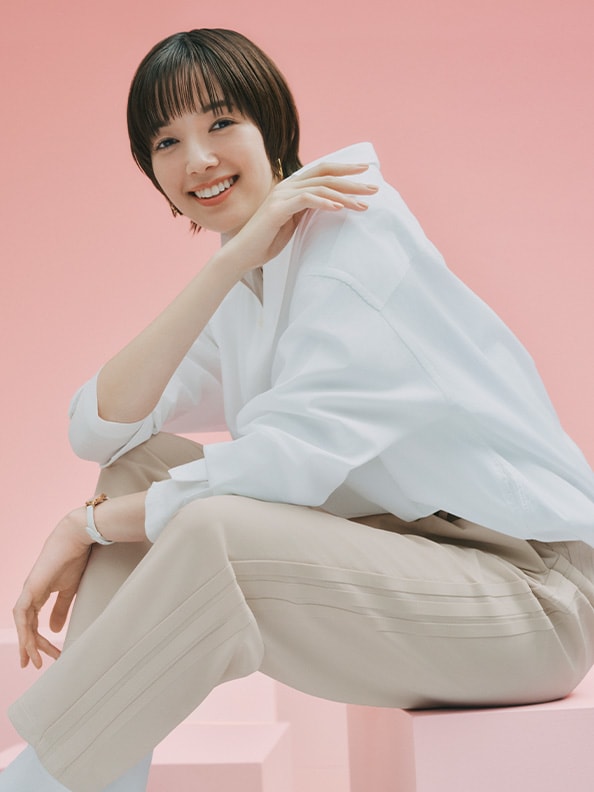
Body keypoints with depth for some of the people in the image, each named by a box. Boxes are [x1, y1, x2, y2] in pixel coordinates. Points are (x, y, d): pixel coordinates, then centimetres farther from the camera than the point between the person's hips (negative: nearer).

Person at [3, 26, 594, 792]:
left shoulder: (349, 217, -11)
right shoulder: (240, 295, 12)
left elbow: (291, 456, -21)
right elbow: (97, 430, -5)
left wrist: (92, 525, -11)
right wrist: (231, 261, -14)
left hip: (528, 582, -8)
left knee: (209, 531, -31)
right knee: (136, 464, 0)